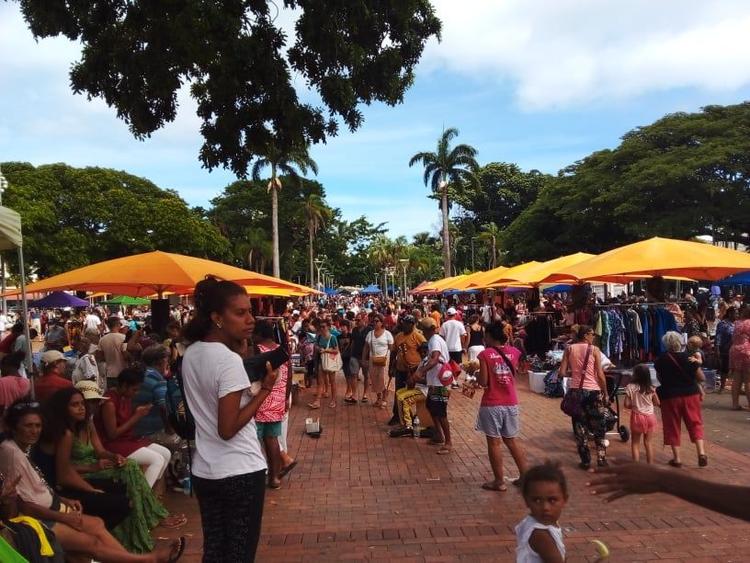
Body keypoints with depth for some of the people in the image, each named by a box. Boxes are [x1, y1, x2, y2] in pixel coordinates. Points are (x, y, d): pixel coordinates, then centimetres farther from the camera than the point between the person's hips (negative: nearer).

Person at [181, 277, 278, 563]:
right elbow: (228, 429, -22)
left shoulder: (190, 354, 4)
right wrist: (265, 389, -17)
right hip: (241, 472, -7)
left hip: (204, 471, 8)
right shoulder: (230, 361, -21)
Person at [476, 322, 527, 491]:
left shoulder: (485, 354, -12)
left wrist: (477, 372, 7)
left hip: (492, 405, -5)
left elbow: (483, 382, -13)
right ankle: (525, 476, 21)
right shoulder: (514, 352, 0)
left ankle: (499, 481, 12)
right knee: (512, 440, 17)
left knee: (494, 442, 6)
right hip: (511, 403, 5)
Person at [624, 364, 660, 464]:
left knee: (635, 442, 9)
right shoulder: (651, 388, -4)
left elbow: (626, 404, -12)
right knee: (648, 442, 14)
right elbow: (657, 403, 2)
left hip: (637, 416, -2)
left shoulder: (630, 387, -12)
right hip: (650, 416, 3)